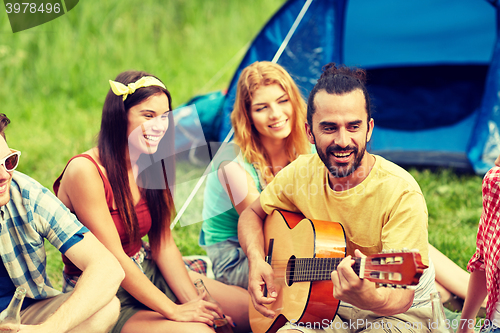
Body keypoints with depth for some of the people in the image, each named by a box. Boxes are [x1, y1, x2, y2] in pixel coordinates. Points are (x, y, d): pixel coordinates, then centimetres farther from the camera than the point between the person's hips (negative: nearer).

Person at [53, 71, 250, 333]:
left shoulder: (152, 166, 2)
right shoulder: (84, 171, -21)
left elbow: (163, 244, 3)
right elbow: (113, 258, -22)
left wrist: (192, 301, -11)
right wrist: (174, 311, -22)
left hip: (147, 274, 7)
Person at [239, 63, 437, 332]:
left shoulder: (402, 194, -24)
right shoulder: (301, 173, -7)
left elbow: (402, 295, -28)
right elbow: (253, 214, 12)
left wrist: (369, 298, -51)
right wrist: (257, 260, -8)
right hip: (326, 308, 4)